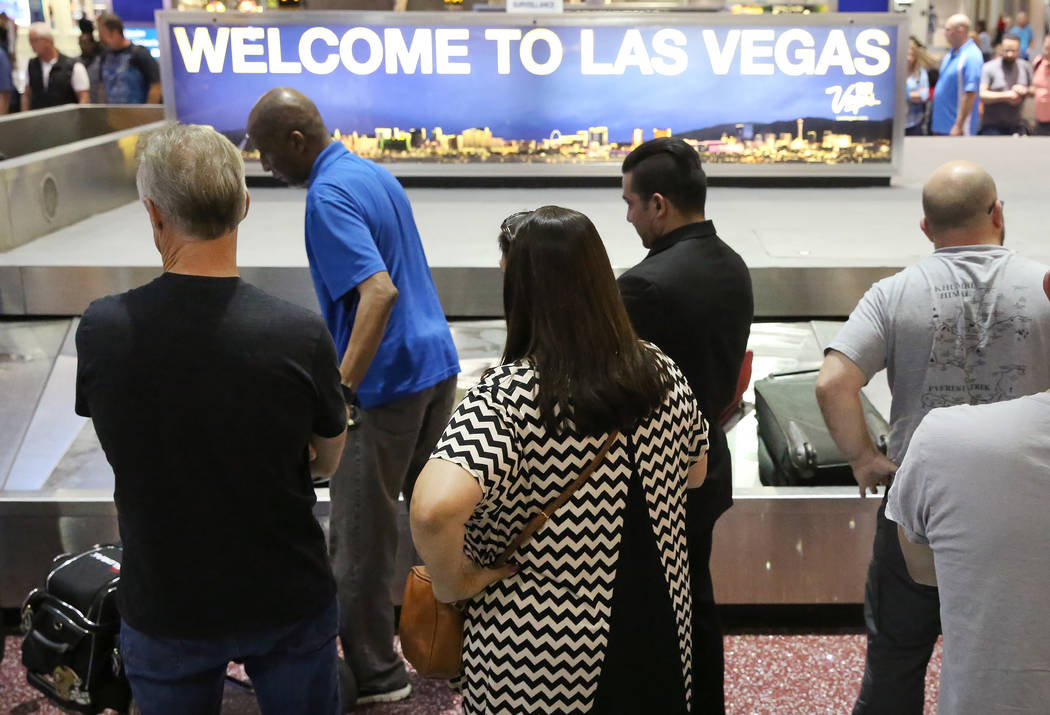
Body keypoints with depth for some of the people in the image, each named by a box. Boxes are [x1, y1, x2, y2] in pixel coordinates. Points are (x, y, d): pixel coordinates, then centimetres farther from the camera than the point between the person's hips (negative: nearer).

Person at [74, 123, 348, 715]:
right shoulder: (300, 335, -21)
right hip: (286, 600, -1)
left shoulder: (101, 331, -17)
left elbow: (136, 445, 1)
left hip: (163, 606, 1)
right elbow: (326, 462, -4)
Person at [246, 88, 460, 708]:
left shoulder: (329, 197, -18)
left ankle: (374, 673, 16)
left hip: (386, 381, -9)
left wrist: (341, 390, -34)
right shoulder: (377, 174, 11)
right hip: (437, 362, 10)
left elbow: (379, 291, -31)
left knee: (362, 536, 4)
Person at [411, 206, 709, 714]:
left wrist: (453, 581, -20)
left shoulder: (505, 397, -24)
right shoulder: (661, 374, -5)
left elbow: (434, 509, -38)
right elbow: (695, 473, 12)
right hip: (659, 641, 5)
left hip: (536, 669, -4)